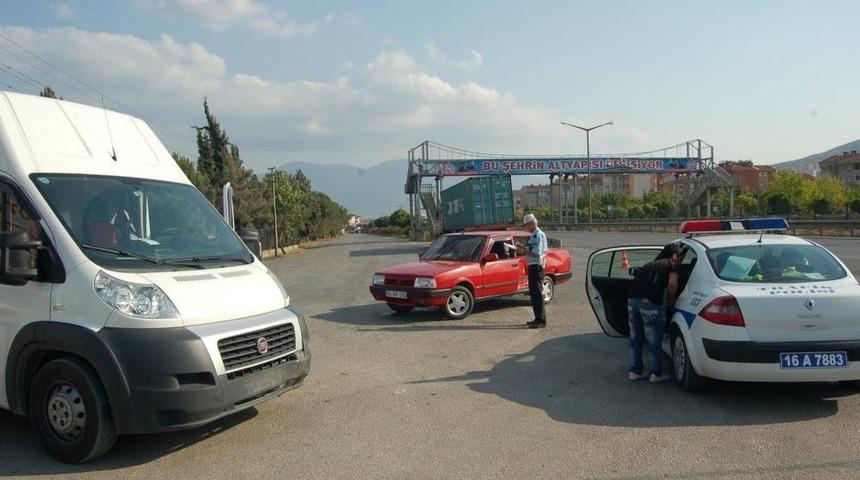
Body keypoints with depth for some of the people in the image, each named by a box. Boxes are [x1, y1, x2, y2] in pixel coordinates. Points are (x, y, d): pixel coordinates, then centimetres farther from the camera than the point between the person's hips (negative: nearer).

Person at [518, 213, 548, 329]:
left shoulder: (539, 235, -15)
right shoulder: (534, 235, 16)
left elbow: (537, 254, -21)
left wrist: (524, 250, -15)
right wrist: (524, 249, 9)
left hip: (537, 267, -10)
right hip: (533, 267, 10)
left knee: (537, 293, -7)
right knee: (533, 293, 15)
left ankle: (541, 320, -3)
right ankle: (538, 318, 23)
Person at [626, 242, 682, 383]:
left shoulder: (650, 264, 30)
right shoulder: (671, 265, 10)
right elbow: (673, 283, -7)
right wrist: (671, 300, 10)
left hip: (632, 299, 6)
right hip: (650, 303, -6)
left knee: (635, 339, 18)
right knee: (654, 341, 7)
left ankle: (635, 371, 26)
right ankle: (656, 374, 17)